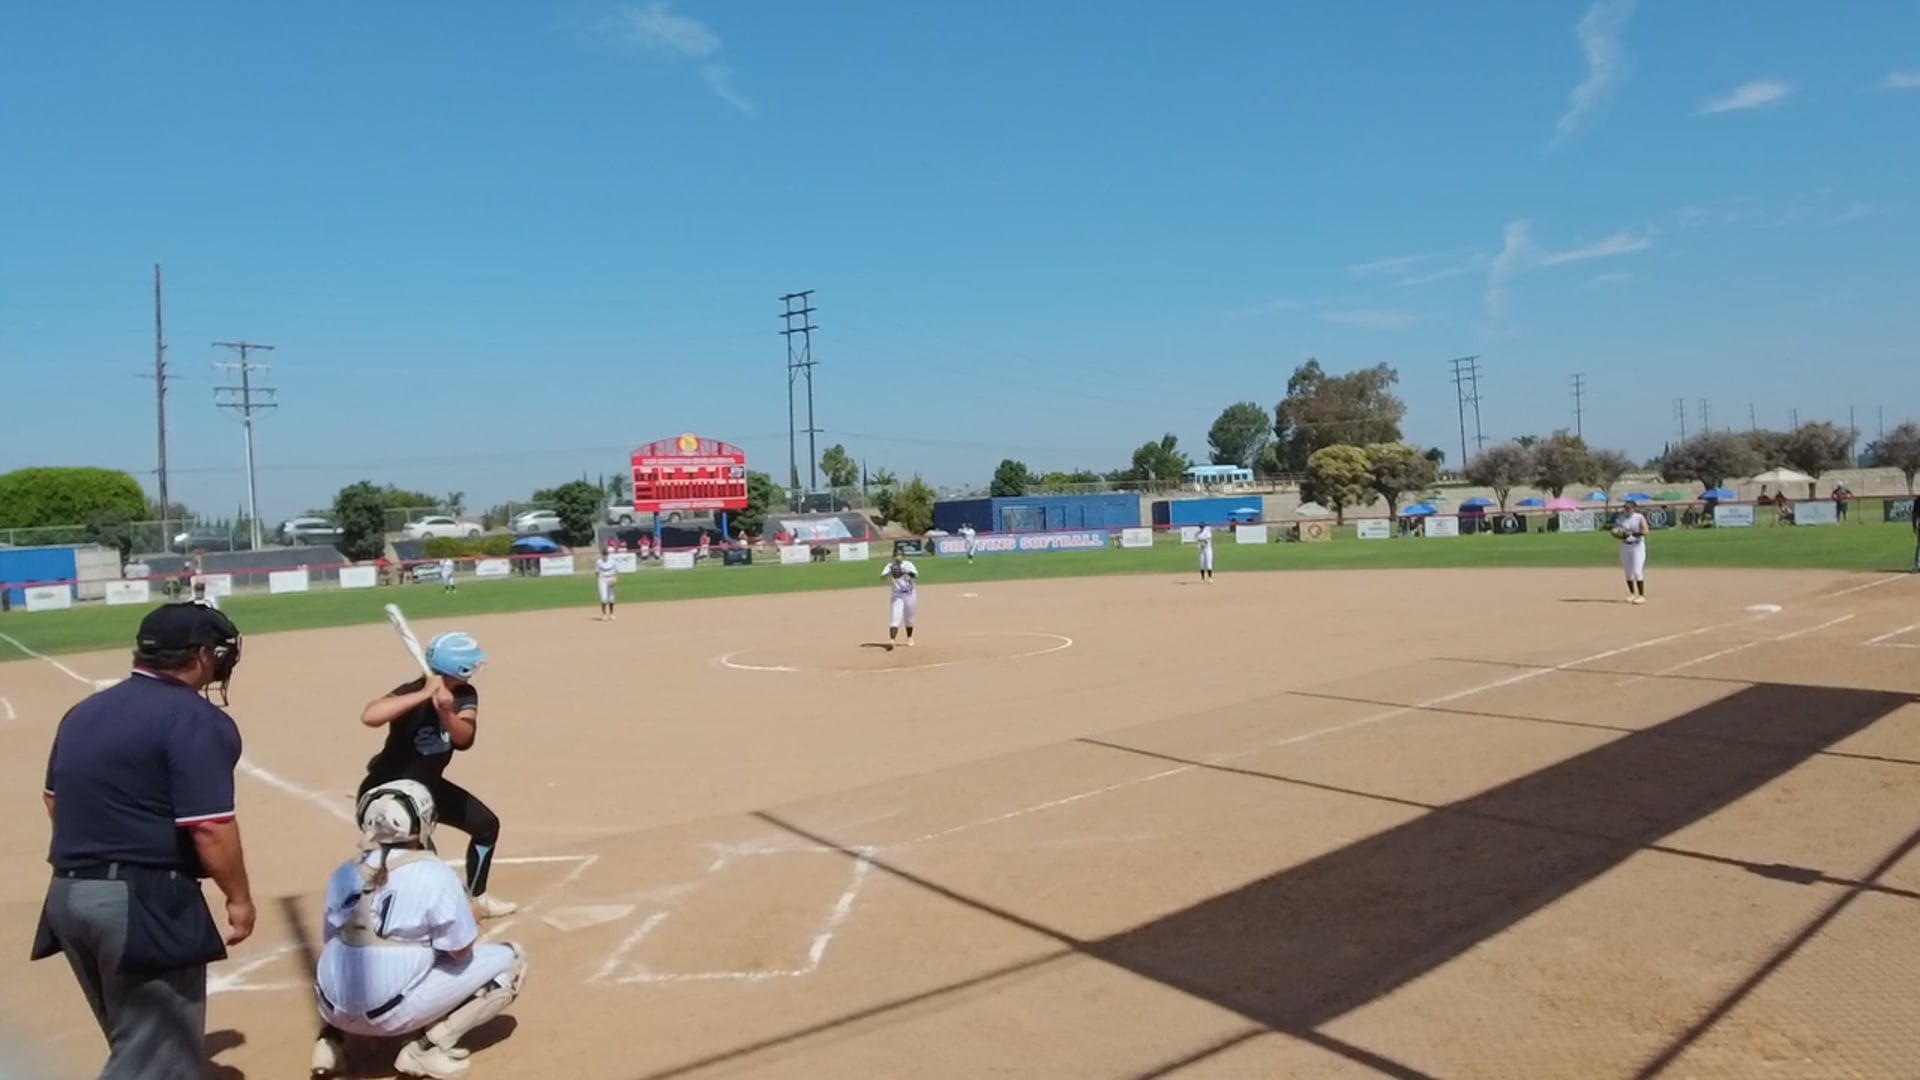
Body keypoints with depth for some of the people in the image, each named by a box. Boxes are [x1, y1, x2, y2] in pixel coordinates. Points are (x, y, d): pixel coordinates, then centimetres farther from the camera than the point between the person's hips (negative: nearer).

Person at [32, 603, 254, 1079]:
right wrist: (239, 898, -8)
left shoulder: (83, 712, 12)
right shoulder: (197, 719, -15)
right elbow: (209, 827, -20)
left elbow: (55, 801, 21)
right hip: (144, 902, -9)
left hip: (69, 894, 9)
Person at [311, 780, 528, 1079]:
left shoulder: (343, 873, 3)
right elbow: (461, 952, -7)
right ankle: (426, 1047, -3)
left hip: (332, 1009, 6)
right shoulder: (435, 875, -13)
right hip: (390, 1014, -6)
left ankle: (331, 1038, 16)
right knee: (511, 959, 4)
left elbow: (330, 944, 15)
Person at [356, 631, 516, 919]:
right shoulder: (413, 693, -29)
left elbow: (464, 738, -31)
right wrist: (424, 694, -51)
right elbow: (369, 716, -50)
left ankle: (479, 898, 34)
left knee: (486, 823, 13)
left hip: (428, 785, 7)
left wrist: (446, 713, -51)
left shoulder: (465, 695, -12)